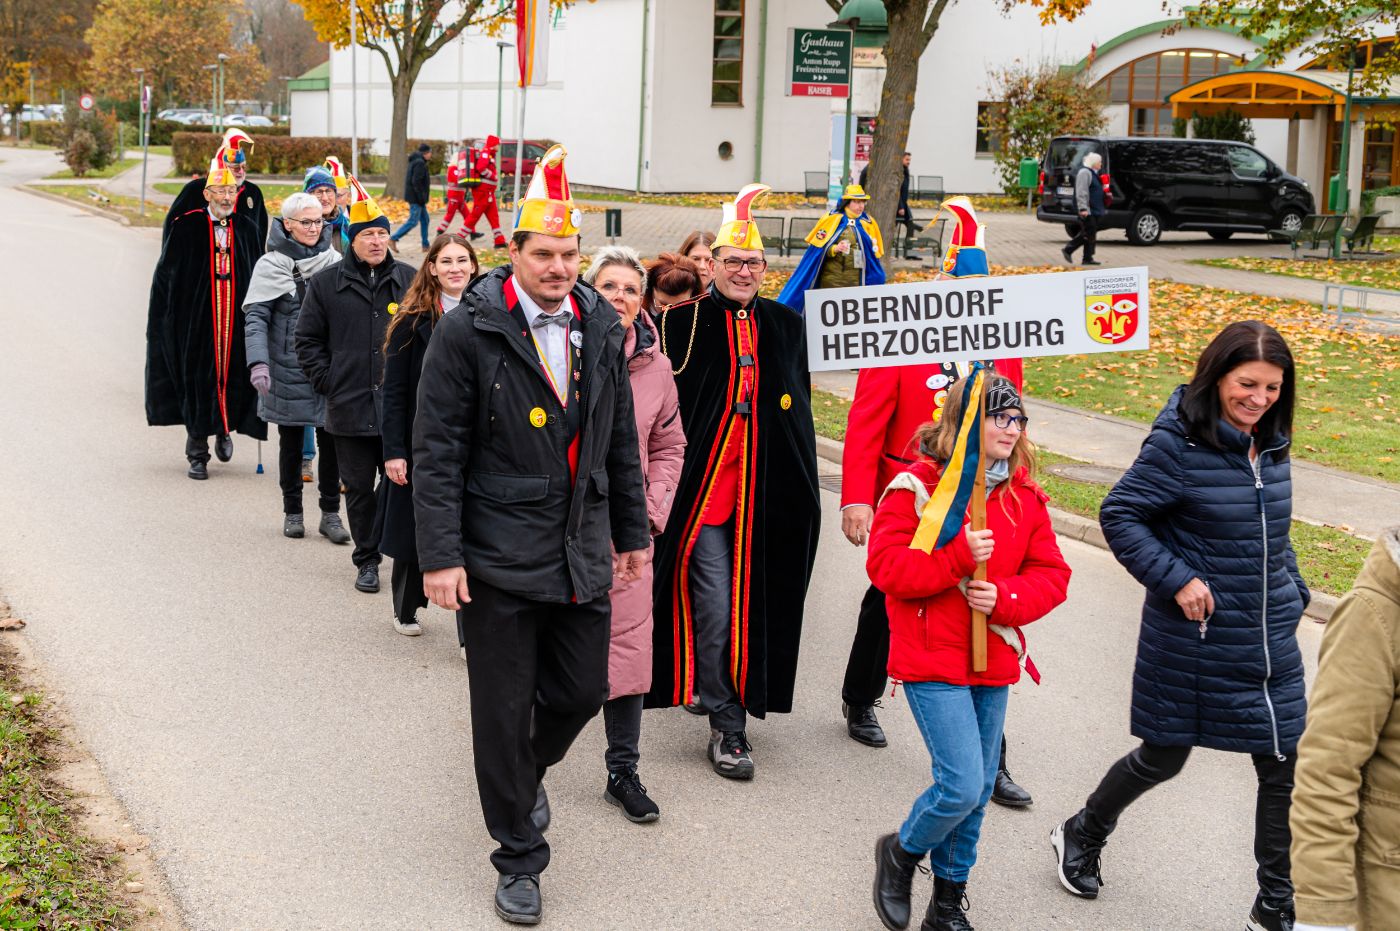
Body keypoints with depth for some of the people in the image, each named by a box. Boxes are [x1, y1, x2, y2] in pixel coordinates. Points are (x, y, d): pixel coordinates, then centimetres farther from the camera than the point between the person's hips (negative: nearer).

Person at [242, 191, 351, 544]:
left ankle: (330, 513, 10)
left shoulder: (334, 262, 6)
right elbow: (255, 317, -7)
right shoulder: (271, 265, -3)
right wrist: (258, 362, -20)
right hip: (288, 368, -2)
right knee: (291, 442, 9)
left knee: (331, 439, 1)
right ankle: (292, 511, 21)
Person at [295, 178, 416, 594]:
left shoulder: (409, 280, 4)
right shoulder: (327, 283, 3)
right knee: (359, 489, 9)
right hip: (350, 408, 0)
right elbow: (307, 339, 9)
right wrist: (328, 382, 0)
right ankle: (366, 560, 21)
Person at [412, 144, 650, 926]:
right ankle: (520, 860, 21)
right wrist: (440, 555, -14)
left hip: (582, 553, 5)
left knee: (582, 692, 12)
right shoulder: (468, 331, -10)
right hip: (499, 559, -5)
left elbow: (621, 442, 14)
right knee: (504, 713, 5)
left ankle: (527, 772, 45)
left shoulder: (601, 328, 6)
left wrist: (633, 531, 16)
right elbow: (437, 452, -10)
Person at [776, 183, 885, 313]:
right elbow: (818, 246, -2)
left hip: (856, 282, 2)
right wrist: (835, 249, -20)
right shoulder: (832, 219, -2)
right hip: (831, 278, -2)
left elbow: (874, 253, 13)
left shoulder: (869, 223, 6)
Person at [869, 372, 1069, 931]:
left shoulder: (1025, 496, 6)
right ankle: (901, 853, 17)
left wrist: (1005, 597, -13)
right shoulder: (917, 486, -10)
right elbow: (886, 566, -15)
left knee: (979, 791, 12)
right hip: (933, 662, -6)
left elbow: (1051, 575, 6)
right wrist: (959, 556, -23)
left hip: (995, 662, 6)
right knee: (961, 784, -13)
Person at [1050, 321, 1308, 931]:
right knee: (1163, 757, 11)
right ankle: (1082, 834, 39)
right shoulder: (1180, 443, -17)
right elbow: (1119, 515, -14)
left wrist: (1292, 595, 10)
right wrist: (1176, 579, -20)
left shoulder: (1270, 445, 5)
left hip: (1271, 646, 6)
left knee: (1284, 771, 6)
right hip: (1193, 644, -6)